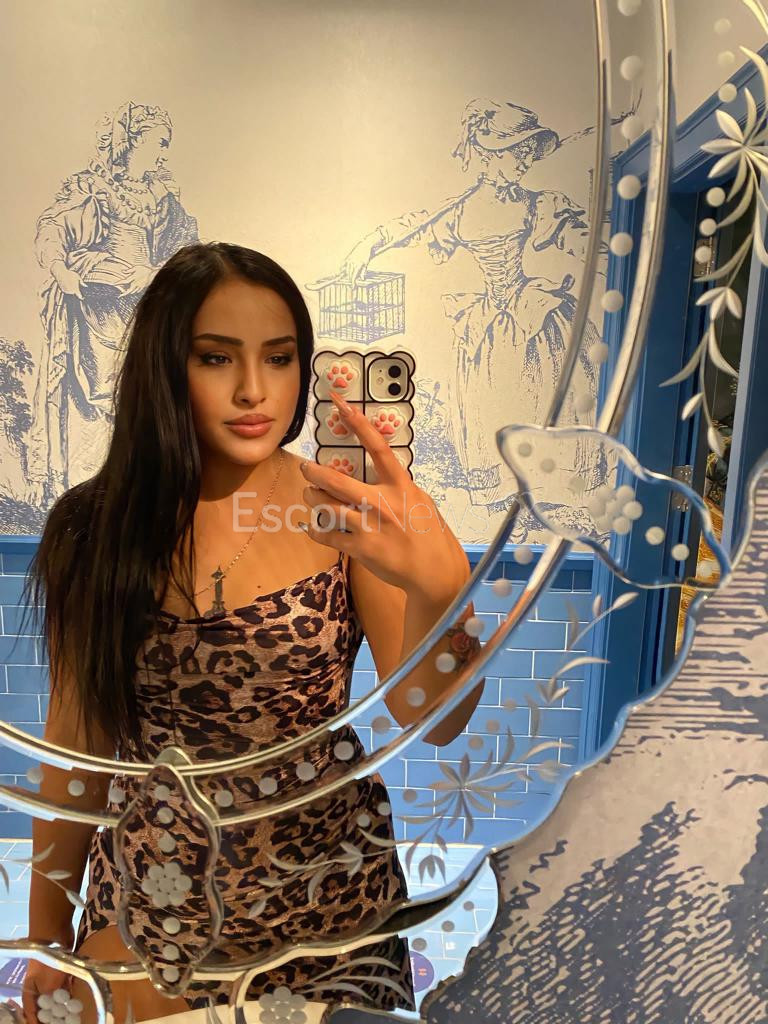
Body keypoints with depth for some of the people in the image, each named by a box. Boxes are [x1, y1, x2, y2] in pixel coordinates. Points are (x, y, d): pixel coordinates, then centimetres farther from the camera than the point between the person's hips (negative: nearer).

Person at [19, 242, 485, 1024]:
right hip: (147, 905, 2)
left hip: (330, 896, -1)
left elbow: (432, 723, -21)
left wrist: (438, 586, -41)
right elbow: (75, 741, -1)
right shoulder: (96, 530, -9)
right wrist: (47, 942, 8)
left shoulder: (343, 513, -14)